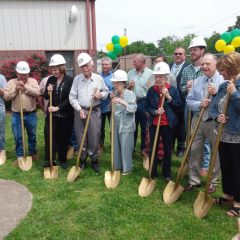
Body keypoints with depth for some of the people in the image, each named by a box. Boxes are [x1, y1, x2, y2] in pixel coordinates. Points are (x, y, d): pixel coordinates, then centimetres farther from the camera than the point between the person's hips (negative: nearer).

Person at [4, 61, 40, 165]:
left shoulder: (33, 81, 1)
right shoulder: (11, 82, 3)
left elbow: (37, 92, -16)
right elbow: (6, 97, -5)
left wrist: (25, 87, -20)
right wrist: (15, 90, -16)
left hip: (31, 114, 0)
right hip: (16, 115, 0)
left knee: (32, 135, 14)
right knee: (18, 137, 6)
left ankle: (33, 153, 32)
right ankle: (19, 156, 20)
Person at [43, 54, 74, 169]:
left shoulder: (70, 80, -7)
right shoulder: (50, 79, 5)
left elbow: (69, 98, -13)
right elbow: (45, 97, 10)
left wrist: (58, 108, -20)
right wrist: (48, 92, -12)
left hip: (66, 114, -3)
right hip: (51, 113, 3)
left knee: (64, 138, 7)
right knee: (49, 135, -6)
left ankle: (63, 160, 22)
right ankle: (49, 160, 5)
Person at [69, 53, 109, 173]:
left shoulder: (99, 78, 1)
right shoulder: (77, 79, 0)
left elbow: (106, 92, 11)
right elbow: (72, 97, 0)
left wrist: (101, 94, -11)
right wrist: (79, 109, -10)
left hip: (94, 111, 0)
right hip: (80, 111, 1)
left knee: (94, 138, 3)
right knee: (81, 138, 7)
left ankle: (94, 160, 21)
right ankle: (82, 160, 24)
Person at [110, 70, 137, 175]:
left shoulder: (130, 94, -8)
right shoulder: (115, 94, 7)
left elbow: (133, 109, -19)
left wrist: (122, 102, -28)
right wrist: (112, 100, -5)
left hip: (126, 126, -5)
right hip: (116, 124, 6)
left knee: (126, 148, 1)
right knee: (116, 147, 13)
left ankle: (127, 168, 16)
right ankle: (117, 166, 29)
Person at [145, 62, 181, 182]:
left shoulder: (173, 89, -5)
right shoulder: (151, 90, -2)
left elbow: (178, 106, -6)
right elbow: (146, 106, 3)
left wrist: (168, 97, -17)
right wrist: (155, 112, -15)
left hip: (168, 124, -1)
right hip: (154, 123, 1)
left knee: (167, 149, 10)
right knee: (153, 148, 7)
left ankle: (167, 174, 26)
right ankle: (153, 173, 21)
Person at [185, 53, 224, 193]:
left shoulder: (224, 80, -6)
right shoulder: (197, 81, 9)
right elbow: (189, 101, 7)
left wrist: (216, 93, -23)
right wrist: (199, 104, -13)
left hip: (215, 122, -4)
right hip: (198, 120, 4)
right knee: (195, 151, 10)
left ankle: (213, 183, 24)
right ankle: (194, 180, 24)